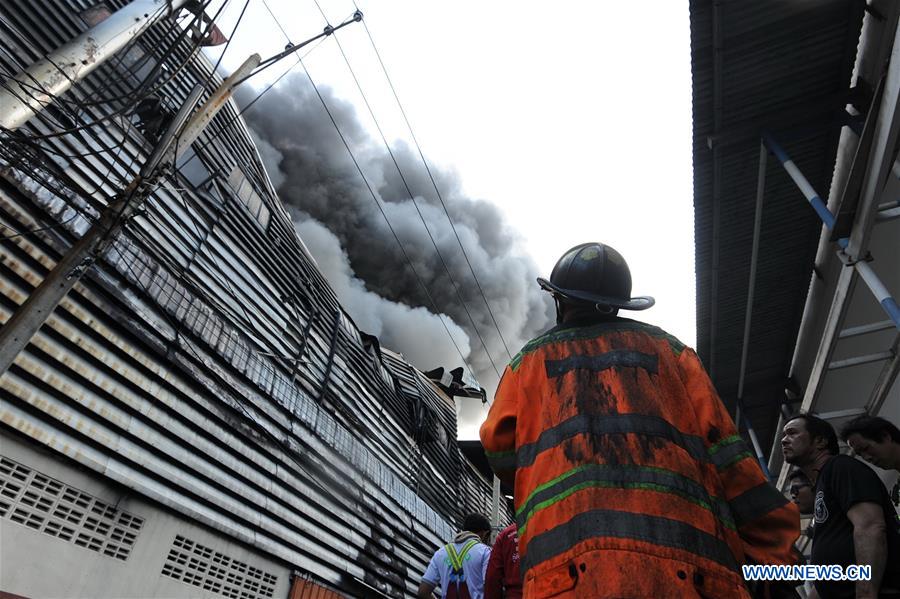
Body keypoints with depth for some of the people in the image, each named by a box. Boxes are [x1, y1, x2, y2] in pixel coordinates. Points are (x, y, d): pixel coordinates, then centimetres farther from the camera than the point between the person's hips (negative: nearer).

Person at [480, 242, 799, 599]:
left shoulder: (531, 358, 18)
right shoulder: (666, 347, 20)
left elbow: (498, 446, 10)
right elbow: (720, 442, 9)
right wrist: (773, 548, 10)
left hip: (567, 553, -1)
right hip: (684, 545, 2)